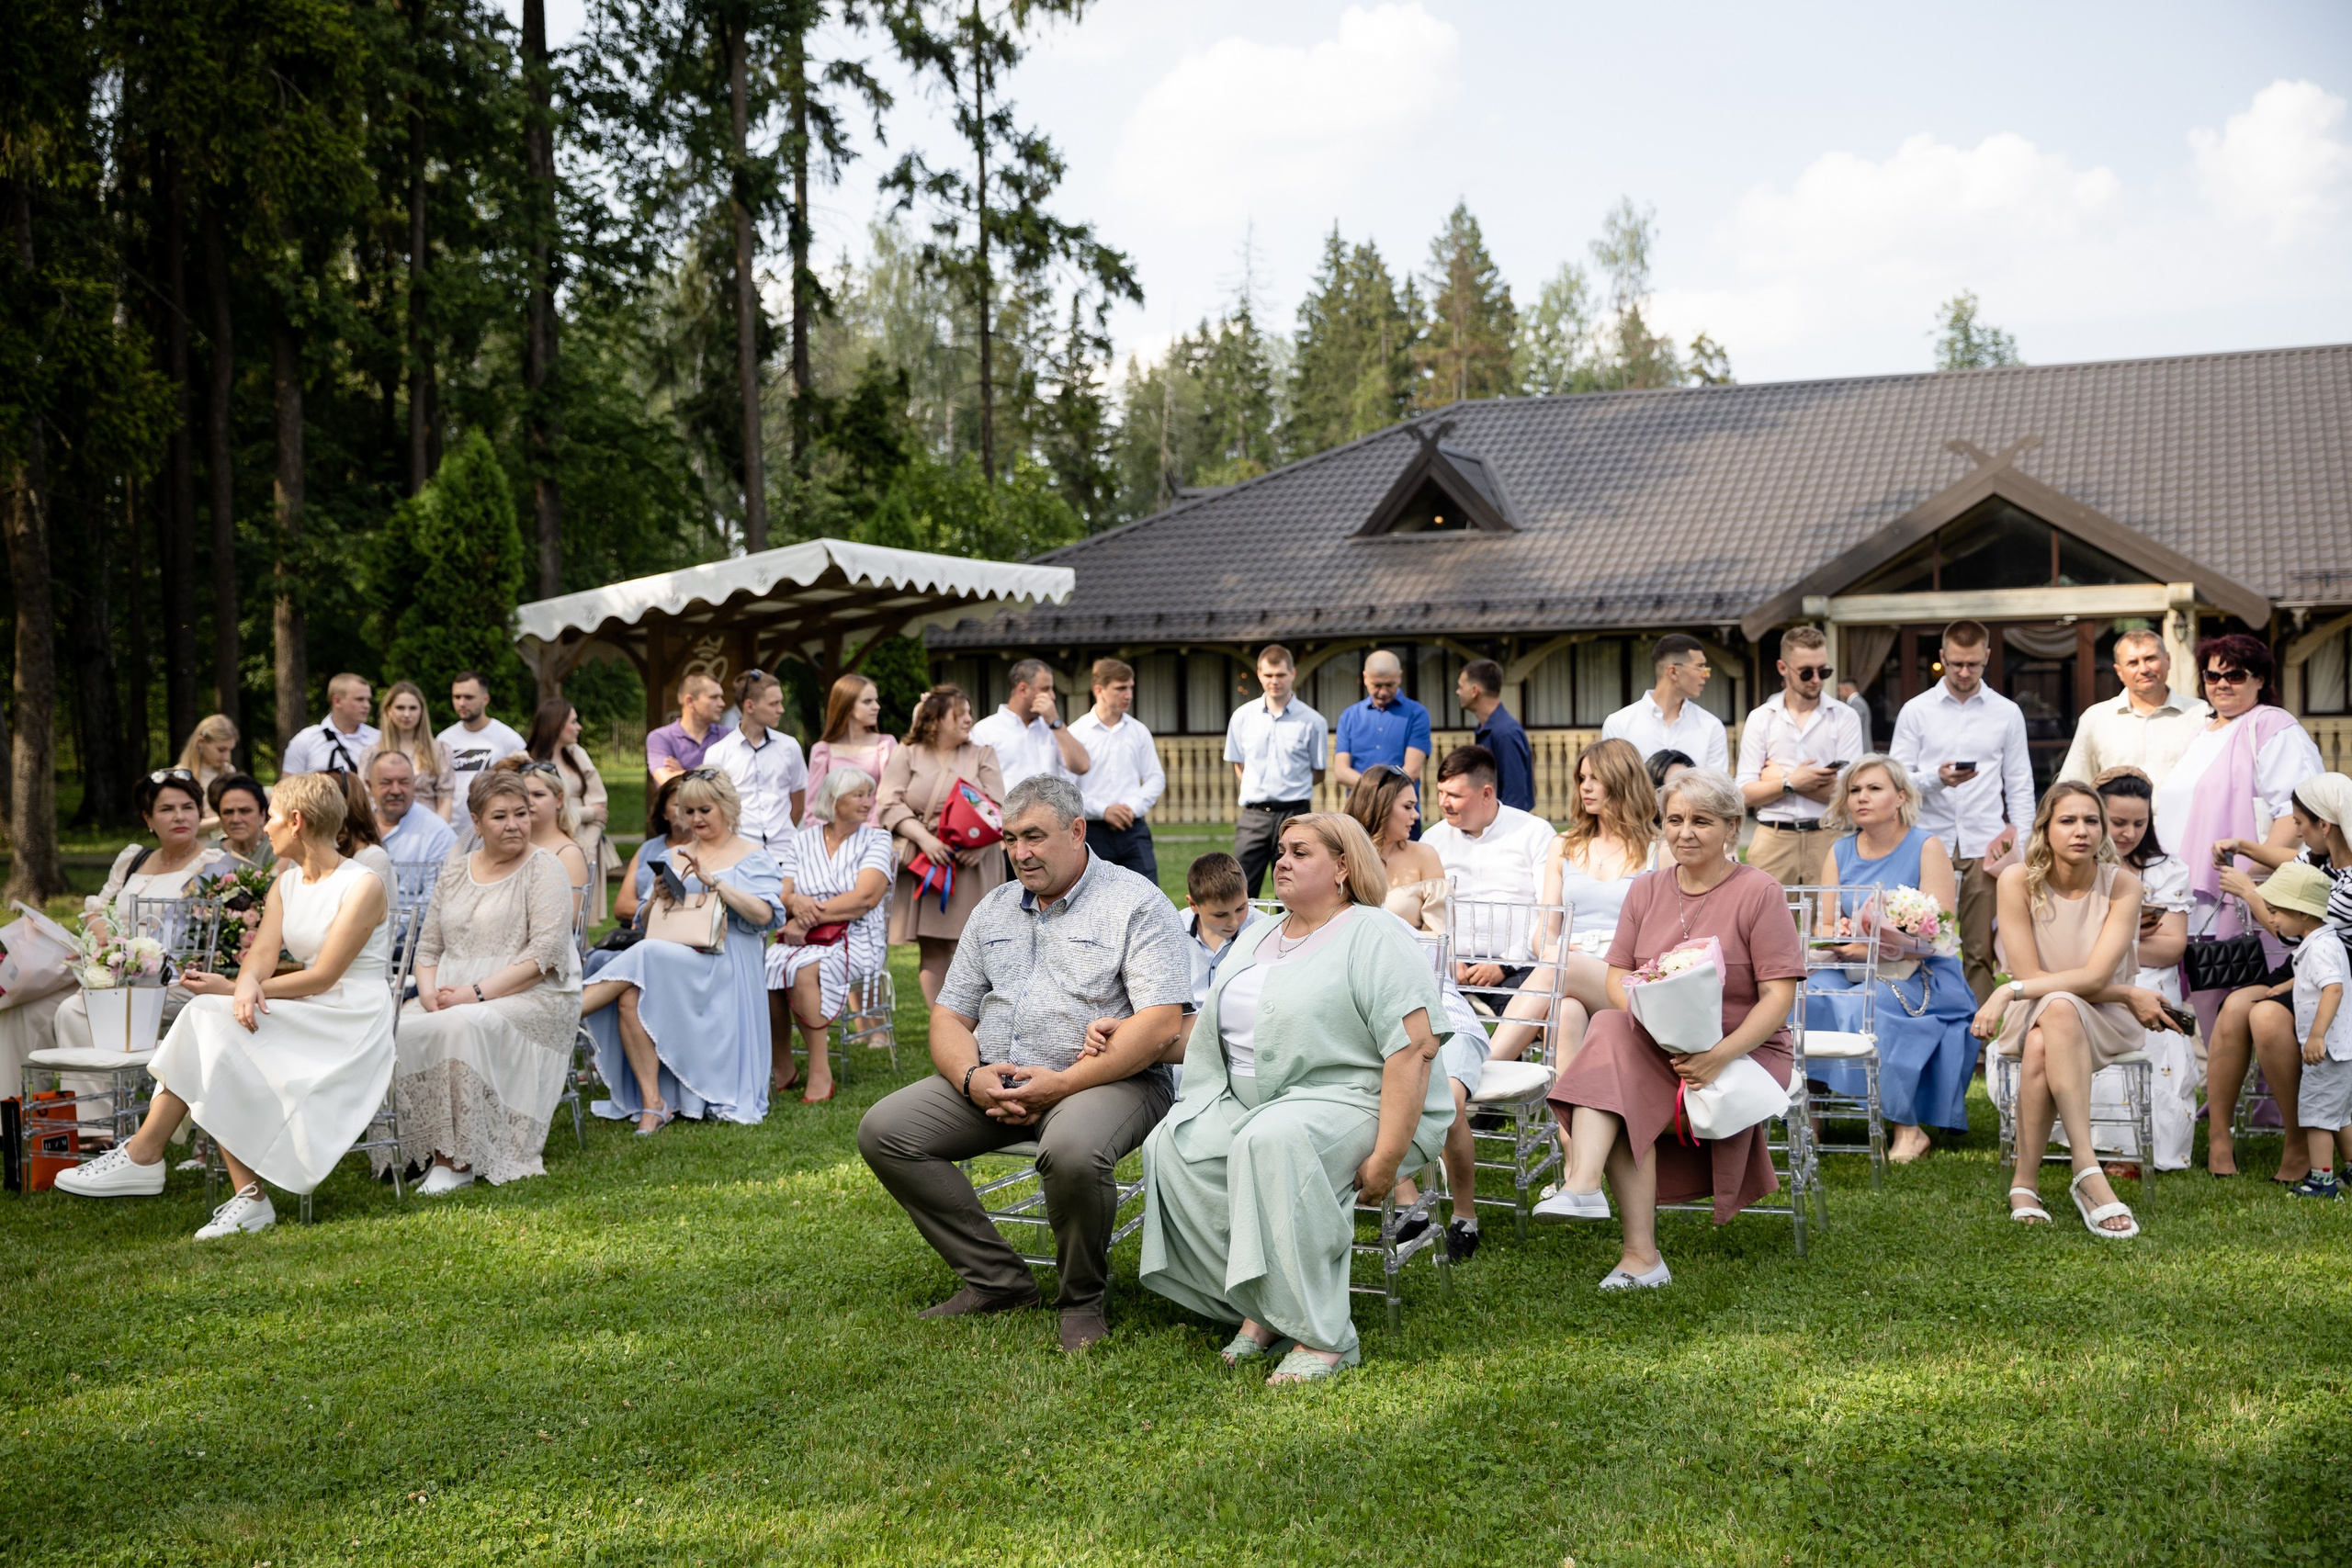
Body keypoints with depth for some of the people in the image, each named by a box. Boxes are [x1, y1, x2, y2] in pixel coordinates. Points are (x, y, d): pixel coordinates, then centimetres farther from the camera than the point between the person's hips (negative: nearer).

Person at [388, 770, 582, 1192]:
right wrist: (429, 991, -5)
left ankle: (457, 1160, -26)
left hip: (531, 997, -5)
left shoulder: (543, 869, 0)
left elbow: (545, 953, -11)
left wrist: (478, 993, -18)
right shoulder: (455, 871, 18)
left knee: (462, 1026, -35)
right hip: (452, 996, 5)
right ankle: (410, 1149, -13)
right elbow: (428, 946, 18)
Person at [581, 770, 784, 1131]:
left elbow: (764, 914, -8)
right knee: (630, 997, -30)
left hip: (723, 963, -4)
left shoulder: (753, 857, 9)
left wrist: (712, 882, -15)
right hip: (670, 957, 4)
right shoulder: (672, 856, 23)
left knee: (645, 956, -33)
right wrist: (658, 895, -2)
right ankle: (653, 1103, -30)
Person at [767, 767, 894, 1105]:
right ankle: (780, 1068, -11)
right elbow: (784, 895, 4)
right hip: (806, 938, 3)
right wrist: (795, 903, -21)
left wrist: (812, 915, -17)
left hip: (857, 939, -3)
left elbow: (865, 898, -11)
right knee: (766, 966, -28)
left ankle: (821, 1073, -26)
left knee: (803, 969, -33)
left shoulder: (876, 840, 3)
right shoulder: (802, 841, 13)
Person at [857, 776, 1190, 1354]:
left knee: (1071, 1151, -38)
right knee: (884, 1130, -11)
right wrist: (972, 1078, -8)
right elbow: (949, 1015, 15)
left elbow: (1160, 1025, -15)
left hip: (1107, 1081, -6)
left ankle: (1084, 1298, -10)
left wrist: (1062, 1084, -21)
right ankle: (997, 1279, -6)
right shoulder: (993, 909, 17)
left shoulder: (1137, 904, -4)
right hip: (994, 1078, 6)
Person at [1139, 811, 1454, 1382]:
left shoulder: (1375, 938, -7)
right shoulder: (1254, 939, 19)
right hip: (1252, 1103, 8)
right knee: (1172, 1146, -17)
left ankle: (1322, 1335, -30)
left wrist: (1386, 1156, -24)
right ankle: (1262, 1308, -13)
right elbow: (1209, 1029, 23)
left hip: (1352, 1105, -8)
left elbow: (1415, 1046, -17)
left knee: (1272, 1139, -36)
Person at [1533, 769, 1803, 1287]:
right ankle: (1583, 1185, -42)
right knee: (1608, 1031, -31)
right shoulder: (1647, 890, 13)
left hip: (1746, 1050, -4)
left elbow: (1779, 995, -9)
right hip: (1653, 1048, 4)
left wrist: (1720, 1054, -24)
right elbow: (1617, 978, 8)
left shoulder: (1759, 892, -2)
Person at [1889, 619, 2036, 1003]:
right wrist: (1936, 778, -16)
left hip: (1984, 845, 1)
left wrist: (2021, 837, 3)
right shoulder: (1916, 711, 7)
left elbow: (2019, 785, 12)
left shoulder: (2007, 713, 10)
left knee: (1980, 951, -1)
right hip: (1930, 840, -1)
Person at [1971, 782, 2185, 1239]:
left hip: (2103, 1019, -1)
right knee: (2057, 1008, -37)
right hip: (2032, 1016, 1)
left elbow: (2095, 976, -19)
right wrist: (2129, 995, -14)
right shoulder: (2018, 880, -9)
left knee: (2041, 1047, -36)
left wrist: (2009, 992, -29)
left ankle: (2025, 1181, -30)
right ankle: (2088, 1172, -39)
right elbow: (2030, 975, -12)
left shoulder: (2122, 884, -9)